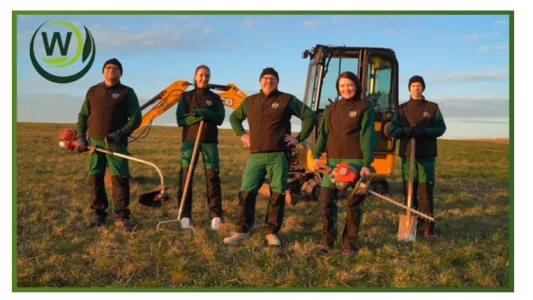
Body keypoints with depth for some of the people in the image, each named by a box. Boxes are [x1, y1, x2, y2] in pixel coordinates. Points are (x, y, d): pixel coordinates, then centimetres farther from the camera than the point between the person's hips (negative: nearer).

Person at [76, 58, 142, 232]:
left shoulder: (127, 92, 4)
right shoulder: (93, 91, 15)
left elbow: (136, 118, -3)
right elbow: (83, 116, 17)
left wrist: (120, 134, -15)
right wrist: (80, 137, 5)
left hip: (116, 143, -4)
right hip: (95, 142, 4)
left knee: (120, 178, -9)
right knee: (95, 178, 3)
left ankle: (122, 217, -4)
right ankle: (99, 215, 14)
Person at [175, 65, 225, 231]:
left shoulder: (215, 98, 12)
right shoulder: (186, 97, 9)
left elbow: (220, 118, -2)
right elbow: (180, 119, -3)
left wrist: (202, 112, -16)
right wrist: (201, 116, -14)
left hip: (209, 142, 0)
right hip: (189, 140, 0)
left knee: (213, 177, -4)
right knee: (185, 177, -5)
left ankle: (216, 216, -1)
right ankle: (185, 215, 0)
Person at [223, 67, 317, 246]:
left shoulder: (287, 100, 3)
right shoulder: (250, 101, 14)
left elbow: (310, 116, 3)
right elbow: (234, 117, 30)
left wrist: (299, 138, -2)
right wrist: (241, 134, 15)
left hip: (278, 155, -3)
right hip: (256, 156, 3)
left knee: (277, 194, 0)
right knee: (246, 192, -3)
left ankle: (271, 233, 10)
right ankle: (242, 231, 6)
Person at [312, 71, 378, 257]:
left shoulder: (364, 108, 0)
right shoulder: (331, 109, 14)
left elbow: (367, 137, -9)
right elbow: (323, 134, 10)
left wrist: (366, 164, -17)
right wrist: (316, 156, -5)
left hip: (355, 161, -4)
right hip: (333, 161, 4)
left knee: (354, 203, 1)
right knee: (326, 199, 0)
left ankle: (351, 244, 11)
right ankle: (328, 240, 13)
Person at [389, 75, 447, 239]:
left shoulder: (432, 107, 8)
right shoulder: (402, 109, 12)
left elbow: (441, 128, -1)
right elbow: (393, 131, 7)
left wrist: (423, 131, -18)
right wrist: (405, 130, -15)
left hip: (426, 154, -2)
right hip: (407, 154, 2)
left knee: (426, 190, -6)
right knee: (409, 190, 3)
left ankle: (429, 227, -3)